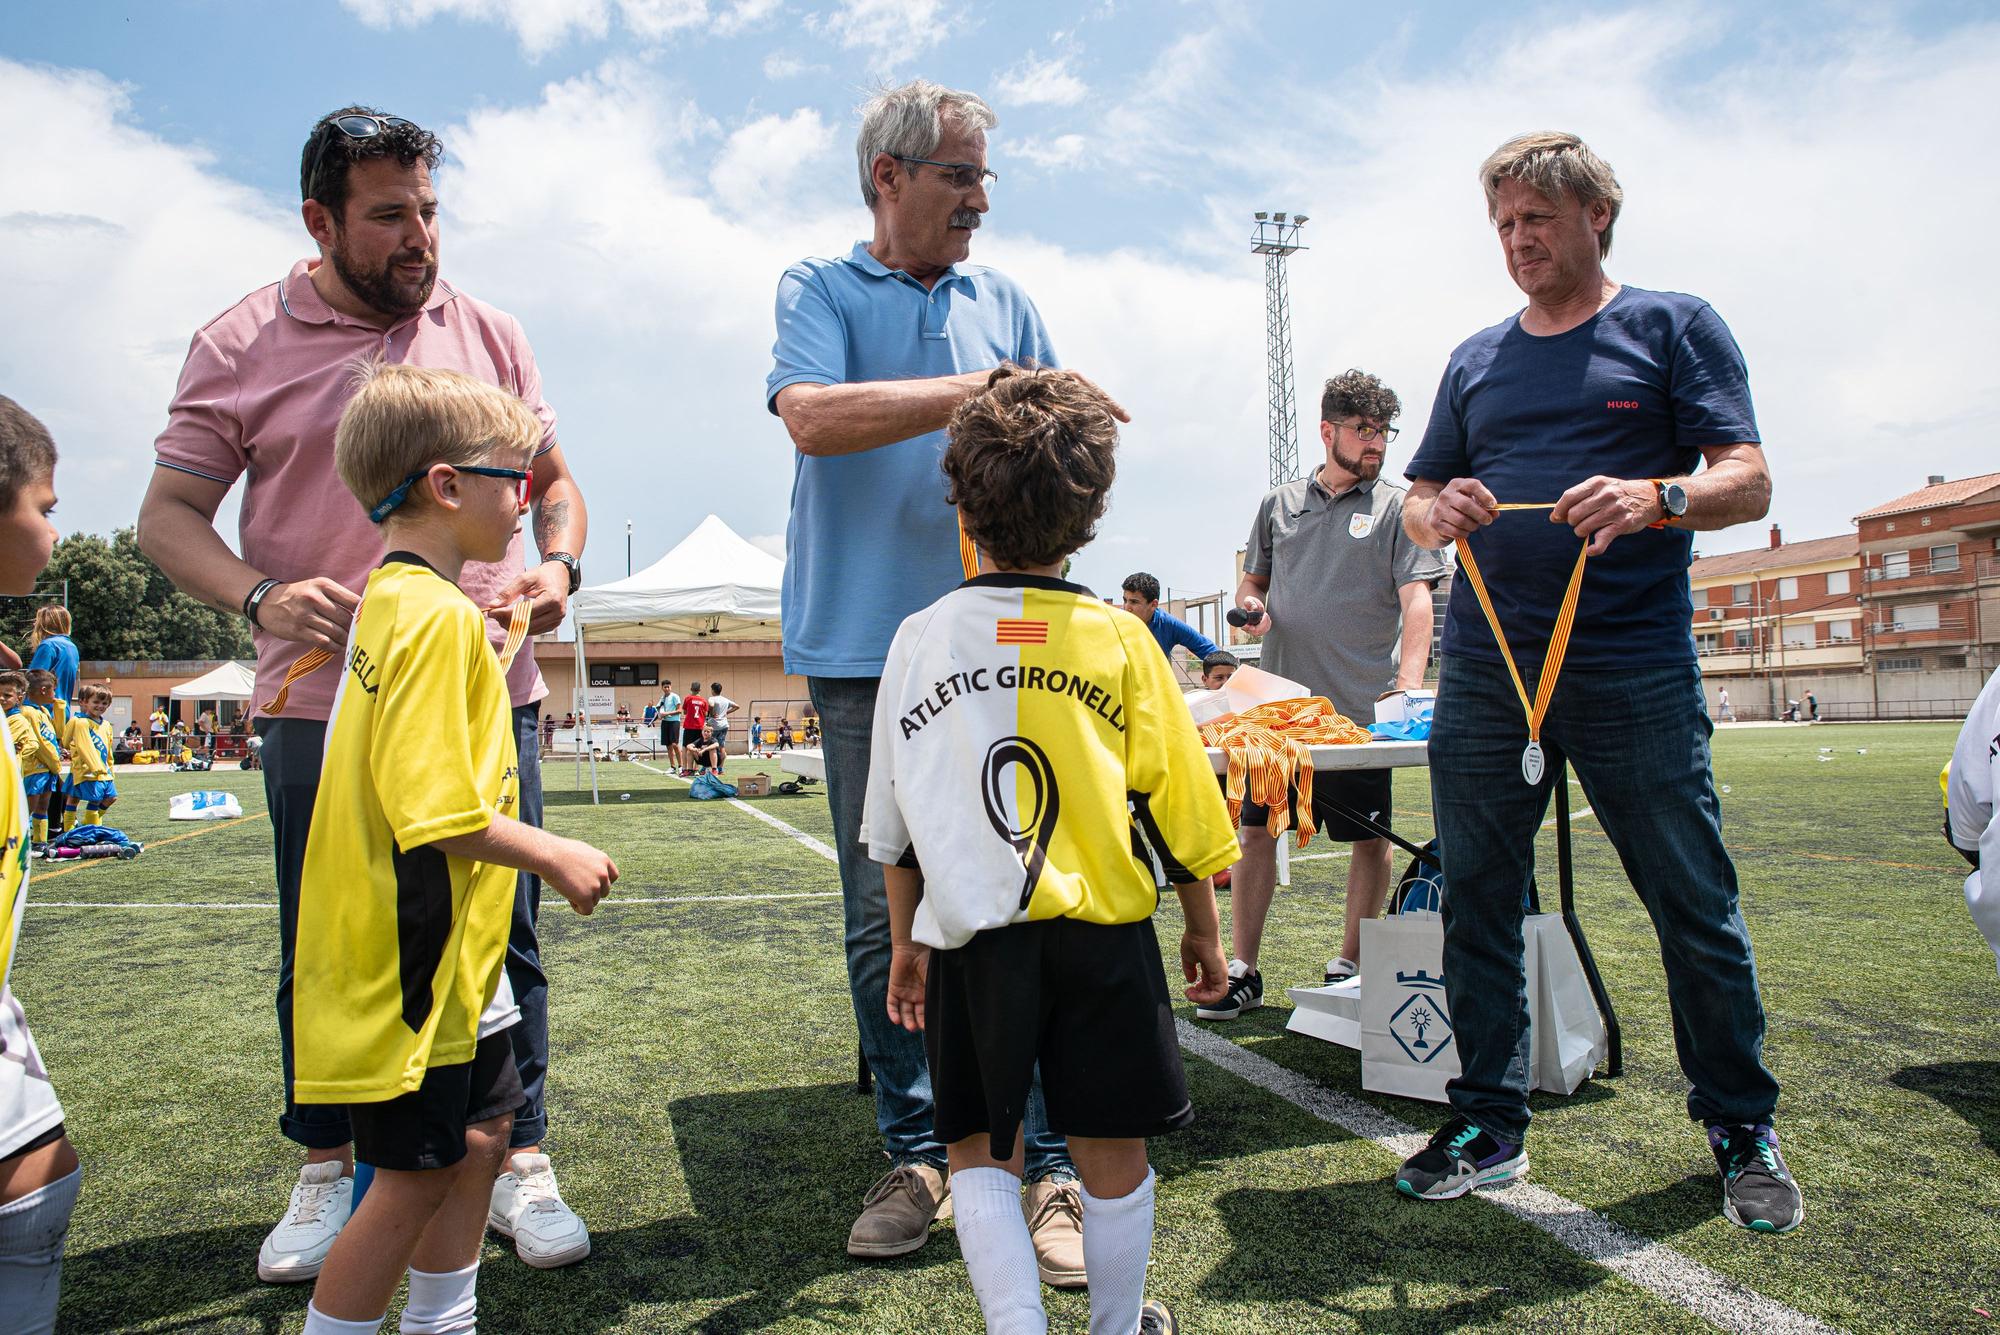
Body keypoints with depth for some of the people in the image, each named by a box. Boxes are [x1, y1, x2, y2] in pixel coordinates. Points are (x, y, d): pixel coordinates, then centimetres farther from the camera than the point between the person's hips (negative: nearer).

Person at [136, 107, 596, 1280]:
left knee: (503, 936, 5)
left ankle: (519, 1160, 19)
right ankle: (326, 1172, 28)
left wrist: (558, 567, -5)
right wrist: (259, 598, -15)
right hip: (321, 700, -1)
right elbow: (169, 514, 4)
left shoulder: (489, 334, 10)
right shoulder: (241, 347, 4)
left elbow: (555, 481, 16)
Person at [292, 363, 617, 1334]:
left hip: (447, 957, 10)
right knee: (417, 1174, 4)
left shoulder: (392, 599, 10)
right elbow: (437, 812, -27)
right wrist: (553, 855, -14)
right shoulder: (440, 614, -21)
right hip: (416, 960, -10)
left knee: (483, 1134, 20)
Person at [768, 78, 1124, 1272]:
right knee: (885, 917, 5)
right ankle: (918, 1152, 20)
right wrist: (980, 391, -16)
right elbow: (814, 415, -12)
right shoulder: (820, 289, 8)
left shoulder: (1004, 301, 17)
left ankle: (1056, 1165, 8)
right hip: (866, 651, -1)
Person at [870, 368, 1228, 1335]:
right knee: (1111, 1150, 15)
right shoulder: (1117, 640, -5)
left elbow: (894, 823, 4)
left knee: (981, 1147, 16)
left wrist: (906, 941, 17)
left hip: (972, 939, 1)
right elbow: (1175, 802, 0)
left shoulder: (921, 639, -1)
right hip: (1100, 935, 0)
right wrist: (1203, 930, 14)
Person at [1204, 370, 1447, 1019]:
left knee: (1370, 838, 5)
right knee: (1257, 831, 2)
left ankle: (1349, 966, 20)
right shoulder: (1279, 504, 12)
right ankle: (1242, 971, 11)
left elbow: (1416, 599, -8)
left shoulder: (1397, 508, 2)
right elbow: (1253, 582, 23)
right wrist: (1251, 605, -2)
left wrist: (1409, 684, -23)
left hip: (1363, 708, -2)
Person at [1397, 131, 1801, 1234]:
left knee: (1696, 908, 3)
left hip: (1636, 673, -3)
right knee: (1476, 903, 5)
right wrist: (1438, 514, -7)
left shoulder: (1674, 326, 7)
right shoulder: (1476, 360, 18)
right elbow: (1418, 499, 17)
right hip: (1483, 670, 4)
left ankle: (1741, 1127, 22)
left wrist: (1654, 499, -23)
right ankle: (1488, 1123, 18)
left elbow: (1748, 480, -2)